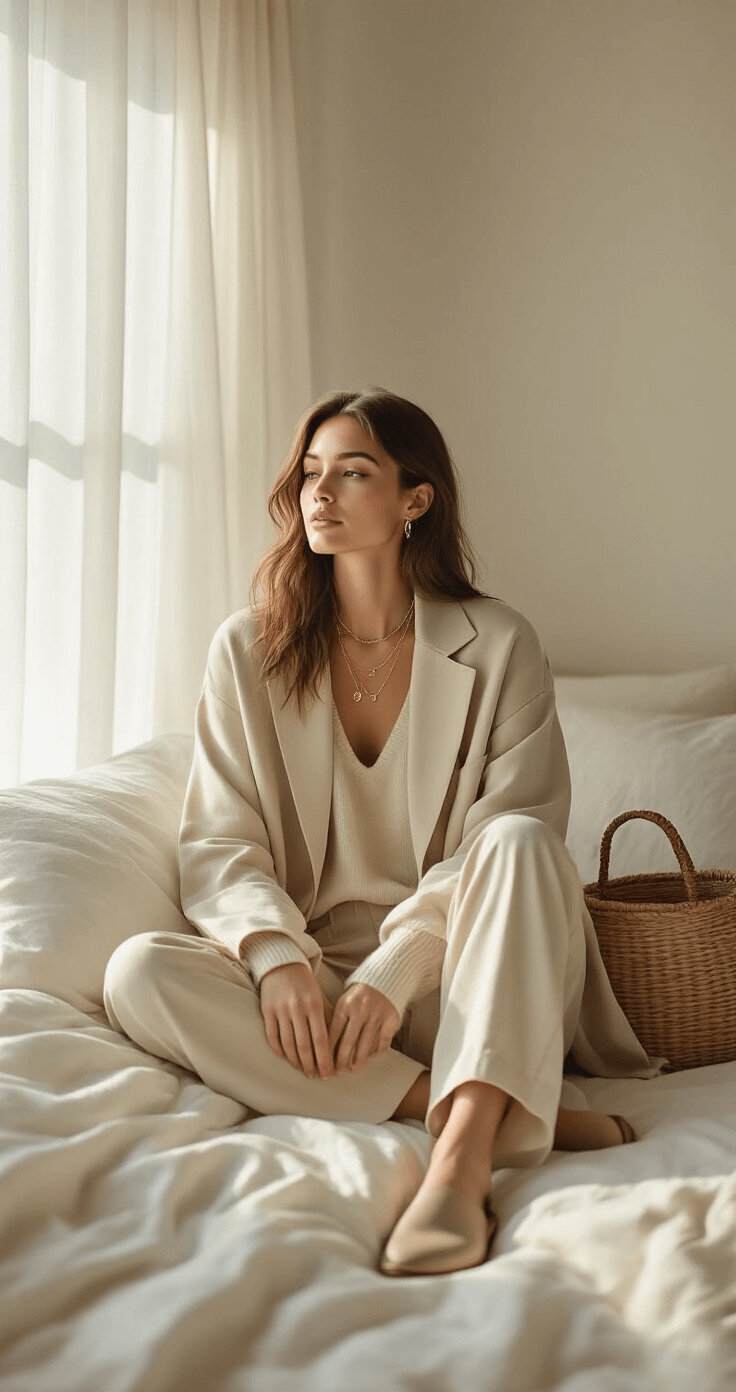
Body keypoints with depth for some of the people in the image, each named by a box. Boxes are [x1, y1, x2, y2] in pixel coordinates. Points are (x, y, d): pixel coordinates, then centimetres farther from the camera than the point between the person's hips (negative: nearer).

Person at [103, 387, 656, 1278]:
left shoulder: (498, 647, -1)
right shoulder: (248, 652, 5)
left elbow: (508, 844, -8)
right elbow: (218, 846, 0)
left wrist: (398, 967, -22)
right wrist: (277, 955, -21)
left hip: (464, 977, -2)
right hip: (309, 973, 2)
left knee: (519, 840, -30)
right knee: (138, 971, -26)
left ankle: (460, 1163, -41)